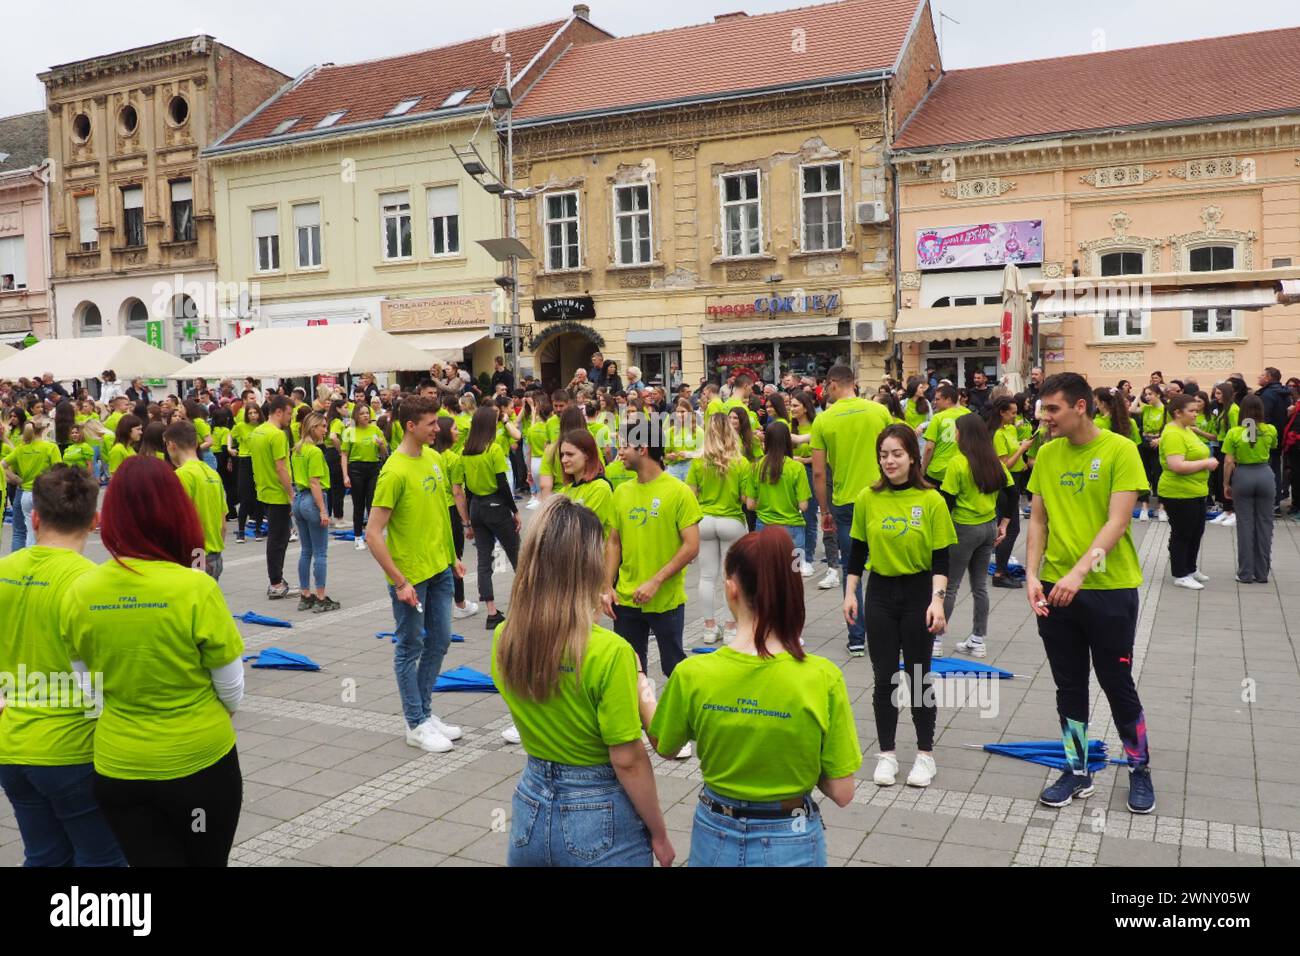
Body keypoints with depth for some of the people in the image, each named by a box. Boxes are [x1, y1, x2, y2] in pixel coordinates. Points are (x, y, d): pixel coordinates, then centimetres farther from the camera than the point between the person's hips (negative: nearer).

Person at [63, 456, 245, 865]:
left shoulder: (79, 593, -9)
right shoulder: (196, 589, -19)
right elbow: (232, 692, -9)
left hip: (117, 768, 3)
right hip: (199, 761, -2)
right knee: (207, 860, 21)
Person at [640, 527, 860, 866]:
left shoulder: (692, 675, -18)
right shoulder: (823, 678, -21)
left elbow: (665, 747, 2)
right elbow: (842, 793, -15)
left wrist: (645, 698, 18)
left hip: (716, 838, 1)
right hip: (792, 843, -1)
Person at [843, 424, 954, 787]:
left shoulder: (931, 500, -9)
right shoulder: (867, 498, -2)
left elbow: (941, 559, -7)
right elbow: (857, 551, 6)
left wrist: (937, 599, -17)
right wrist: (850, 593, 2)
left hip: (918, 593, -2)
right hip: (880, 593, 2)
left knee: (918, 675, 8)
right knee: (884, 676, 8)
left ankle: (925, 754, 22)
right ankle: (887, 753, 20)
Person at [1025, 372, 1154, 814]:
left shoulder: (1120, 450, -11)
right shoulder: (1047, 455, 3)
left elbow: (1117, 522, -17)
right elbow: (1038, 520, 6)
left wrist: (1079, 572, -27)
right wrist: (1032, 575, -6)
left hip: (1110, 588, -4)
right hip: (1056, 590, 4)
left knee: (1118, 685, 8)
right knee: (1069, 686, 12)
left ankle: (1140, 769, 28)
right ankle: (1077, 770, 26)